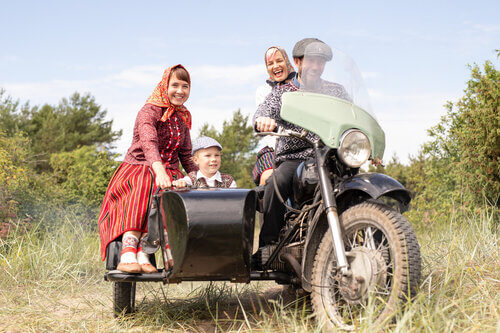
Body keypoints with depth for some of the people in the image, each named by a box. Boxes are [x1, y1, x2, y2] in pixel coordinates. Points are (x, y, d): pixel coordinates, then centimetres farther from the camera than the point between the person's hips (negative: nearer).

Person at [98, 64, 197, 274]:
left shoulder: (183, 117, 15)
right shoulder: (149, 111, -7)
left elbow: (186, 155, 24)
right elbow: (148, 142, -28)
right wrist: (159, 170, -46)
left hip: (168, 172, 5)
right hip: (138, 168, -5)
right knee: (145, 186, -39)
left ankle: (142, 252, -41)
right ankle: (128, 253, -49)